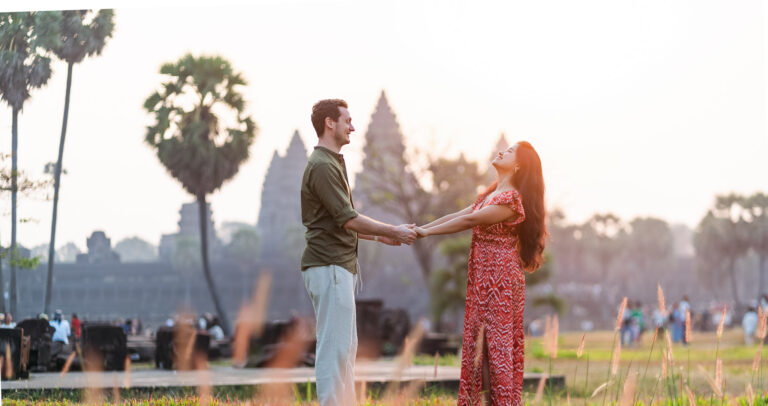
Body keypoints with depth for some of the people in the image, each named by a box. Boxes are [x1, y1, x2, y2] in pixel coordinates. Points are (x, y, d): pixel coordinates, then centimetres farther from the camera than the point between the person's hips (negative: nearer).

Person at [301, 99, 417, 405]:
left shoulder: (332, 163, 18)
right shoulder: (322, 166, -15)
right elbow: (348, 219, -19)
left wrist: (380, 237, 18)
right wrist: (393, 231, -10)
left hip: (340, 266, 10)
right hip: (328, 267, -10)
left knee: (346, 346, 12)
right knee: (334, 346, -9)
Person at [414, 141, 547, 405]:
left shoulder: (511, 198, -13)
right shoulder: (489, 195, 17)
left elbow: (469, 220, -17)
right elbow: (457, 215, 13)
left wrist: (427, 232, -13)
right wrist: (419, 229, 3)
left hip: (500, 277, -9)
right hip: (482, 277, 9)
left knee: (497, 341, -6)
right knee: (479, 341, 9)